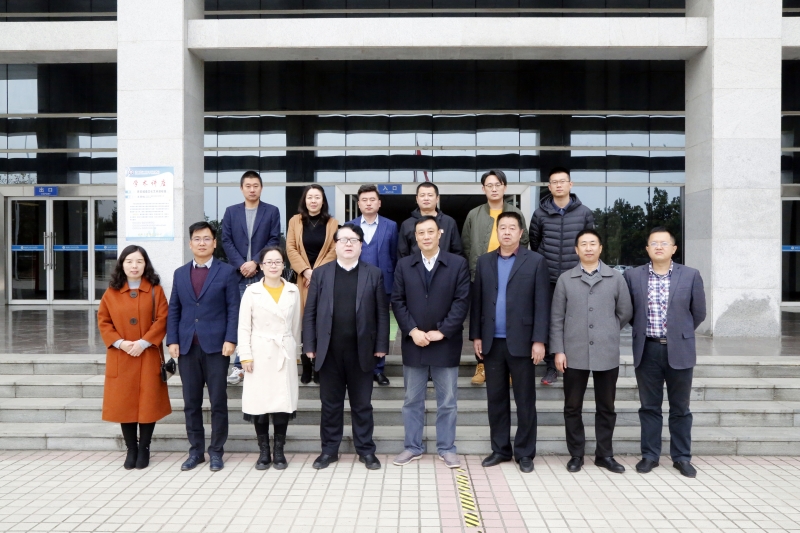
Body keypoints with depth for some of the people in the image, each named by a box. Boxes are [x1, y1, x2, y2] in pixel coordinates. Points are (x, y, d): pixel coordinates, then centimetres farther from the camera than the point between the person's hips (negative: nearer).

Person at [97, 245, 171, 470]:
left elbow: (162, 320, -6)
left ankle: (144, 449, 15)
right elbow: (103, 322, 5)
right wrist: (120, 343, -9)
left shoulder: (155, 290, -1)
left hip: (148, 356, -2)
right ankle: (131, 450, 17)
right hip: (120, 357, 2)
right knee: (123, 403, 5)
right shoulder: (111, 292, 4)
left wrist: (144, 342, -15)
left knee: (147, 402, 1)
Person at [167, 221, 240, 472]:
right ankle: (196, 451, 20)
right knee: (191, 403, 9)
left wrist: (230, 339, -12)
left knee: (218, 402, 3)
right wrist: (172, 340, 1)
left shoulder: (227, 272, 2)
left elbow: (233, 308, -3)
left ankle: (216, 452, 14)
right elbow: (173, 310, 11)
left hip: (216, 346, -3)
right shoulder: (180, 273, 13)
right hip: (187, 347, 4)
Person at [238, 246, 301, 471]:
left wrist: (295, 350, 12)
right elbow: (244, 327, -1)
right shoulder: (252, 291, -1)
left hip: (285, 354, 1)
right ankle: (263, 452, 14)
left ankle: (279, 451, 14)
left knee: (283, 402, 1)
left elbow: (296, 324, 11)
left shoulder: (293, 291, 5)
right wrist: (246, 356, -7)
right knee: (260, 402, 1)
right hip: (260, 353, -1)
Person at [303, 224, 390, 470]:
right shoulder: (321, 273, 5)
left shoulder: (374, 274, 4)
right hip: (329, 351, 1)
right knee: (330, 403, 11)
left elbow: (382, 312, 2)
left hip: (361, 351, 0)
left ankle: (366, 450, 21)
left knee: (362, 404, 10)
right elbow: (310, 312, 3)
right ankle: (329, 450, 23)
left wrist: (381, 345, -2)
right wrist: (309, 345, -2)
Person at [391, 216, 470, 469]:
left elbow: (462, 301, -6)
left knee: (447, 401, 7)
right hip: (413, 342, 2)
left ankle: (447, 448, 19)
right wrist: (412, 331, -11)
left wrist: (442, 332, -13)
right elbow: (397, 301, 1)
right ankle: (412, 447, 22)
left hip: (446, 343, -1)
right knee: (412, 400, 10)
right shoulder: (404, 265, 5)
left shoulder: (458, 264, -1)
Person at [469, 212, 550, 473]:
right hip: (492, 342, 3)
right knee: (496, 398, 10)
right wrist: (476, 336, 4)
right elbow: (477, 301, 9)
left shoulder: (535, 261, -1)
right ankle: (500, 449, 22)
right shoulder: (484, 261, 10)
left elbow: (542, 304, -5)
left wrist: (539, 340, -10)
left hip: (521, 342, -3)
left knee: (525, 400, 5)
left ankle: (524, 453, 17)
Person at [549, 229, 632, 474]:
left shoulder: (615, 278, 4)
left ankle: (604, 454, 23)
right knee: (573, 407, 7)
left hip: (607, 354, 0)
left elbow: (625, 313, 11)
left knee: (606, 407, 9)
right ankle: (576, 454, 19)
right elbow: (557, 318, 1)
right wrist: (558, 350, -3)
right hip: (574, 354, 0)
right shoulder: (565, 279, 3)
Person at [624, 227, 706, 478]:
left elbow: (698, 313, 7)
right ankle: (649, 455, 19)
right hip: (647, 350, 1)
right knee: (649, 407, 9)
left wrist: (680, 334, 13)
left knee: (680, 408, 9)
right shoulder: (633, 276, 1)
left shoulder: (690, 276, 0)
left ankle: (682, 457, 21)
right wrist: (642, 330, 10)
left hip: (679, 350, 0)